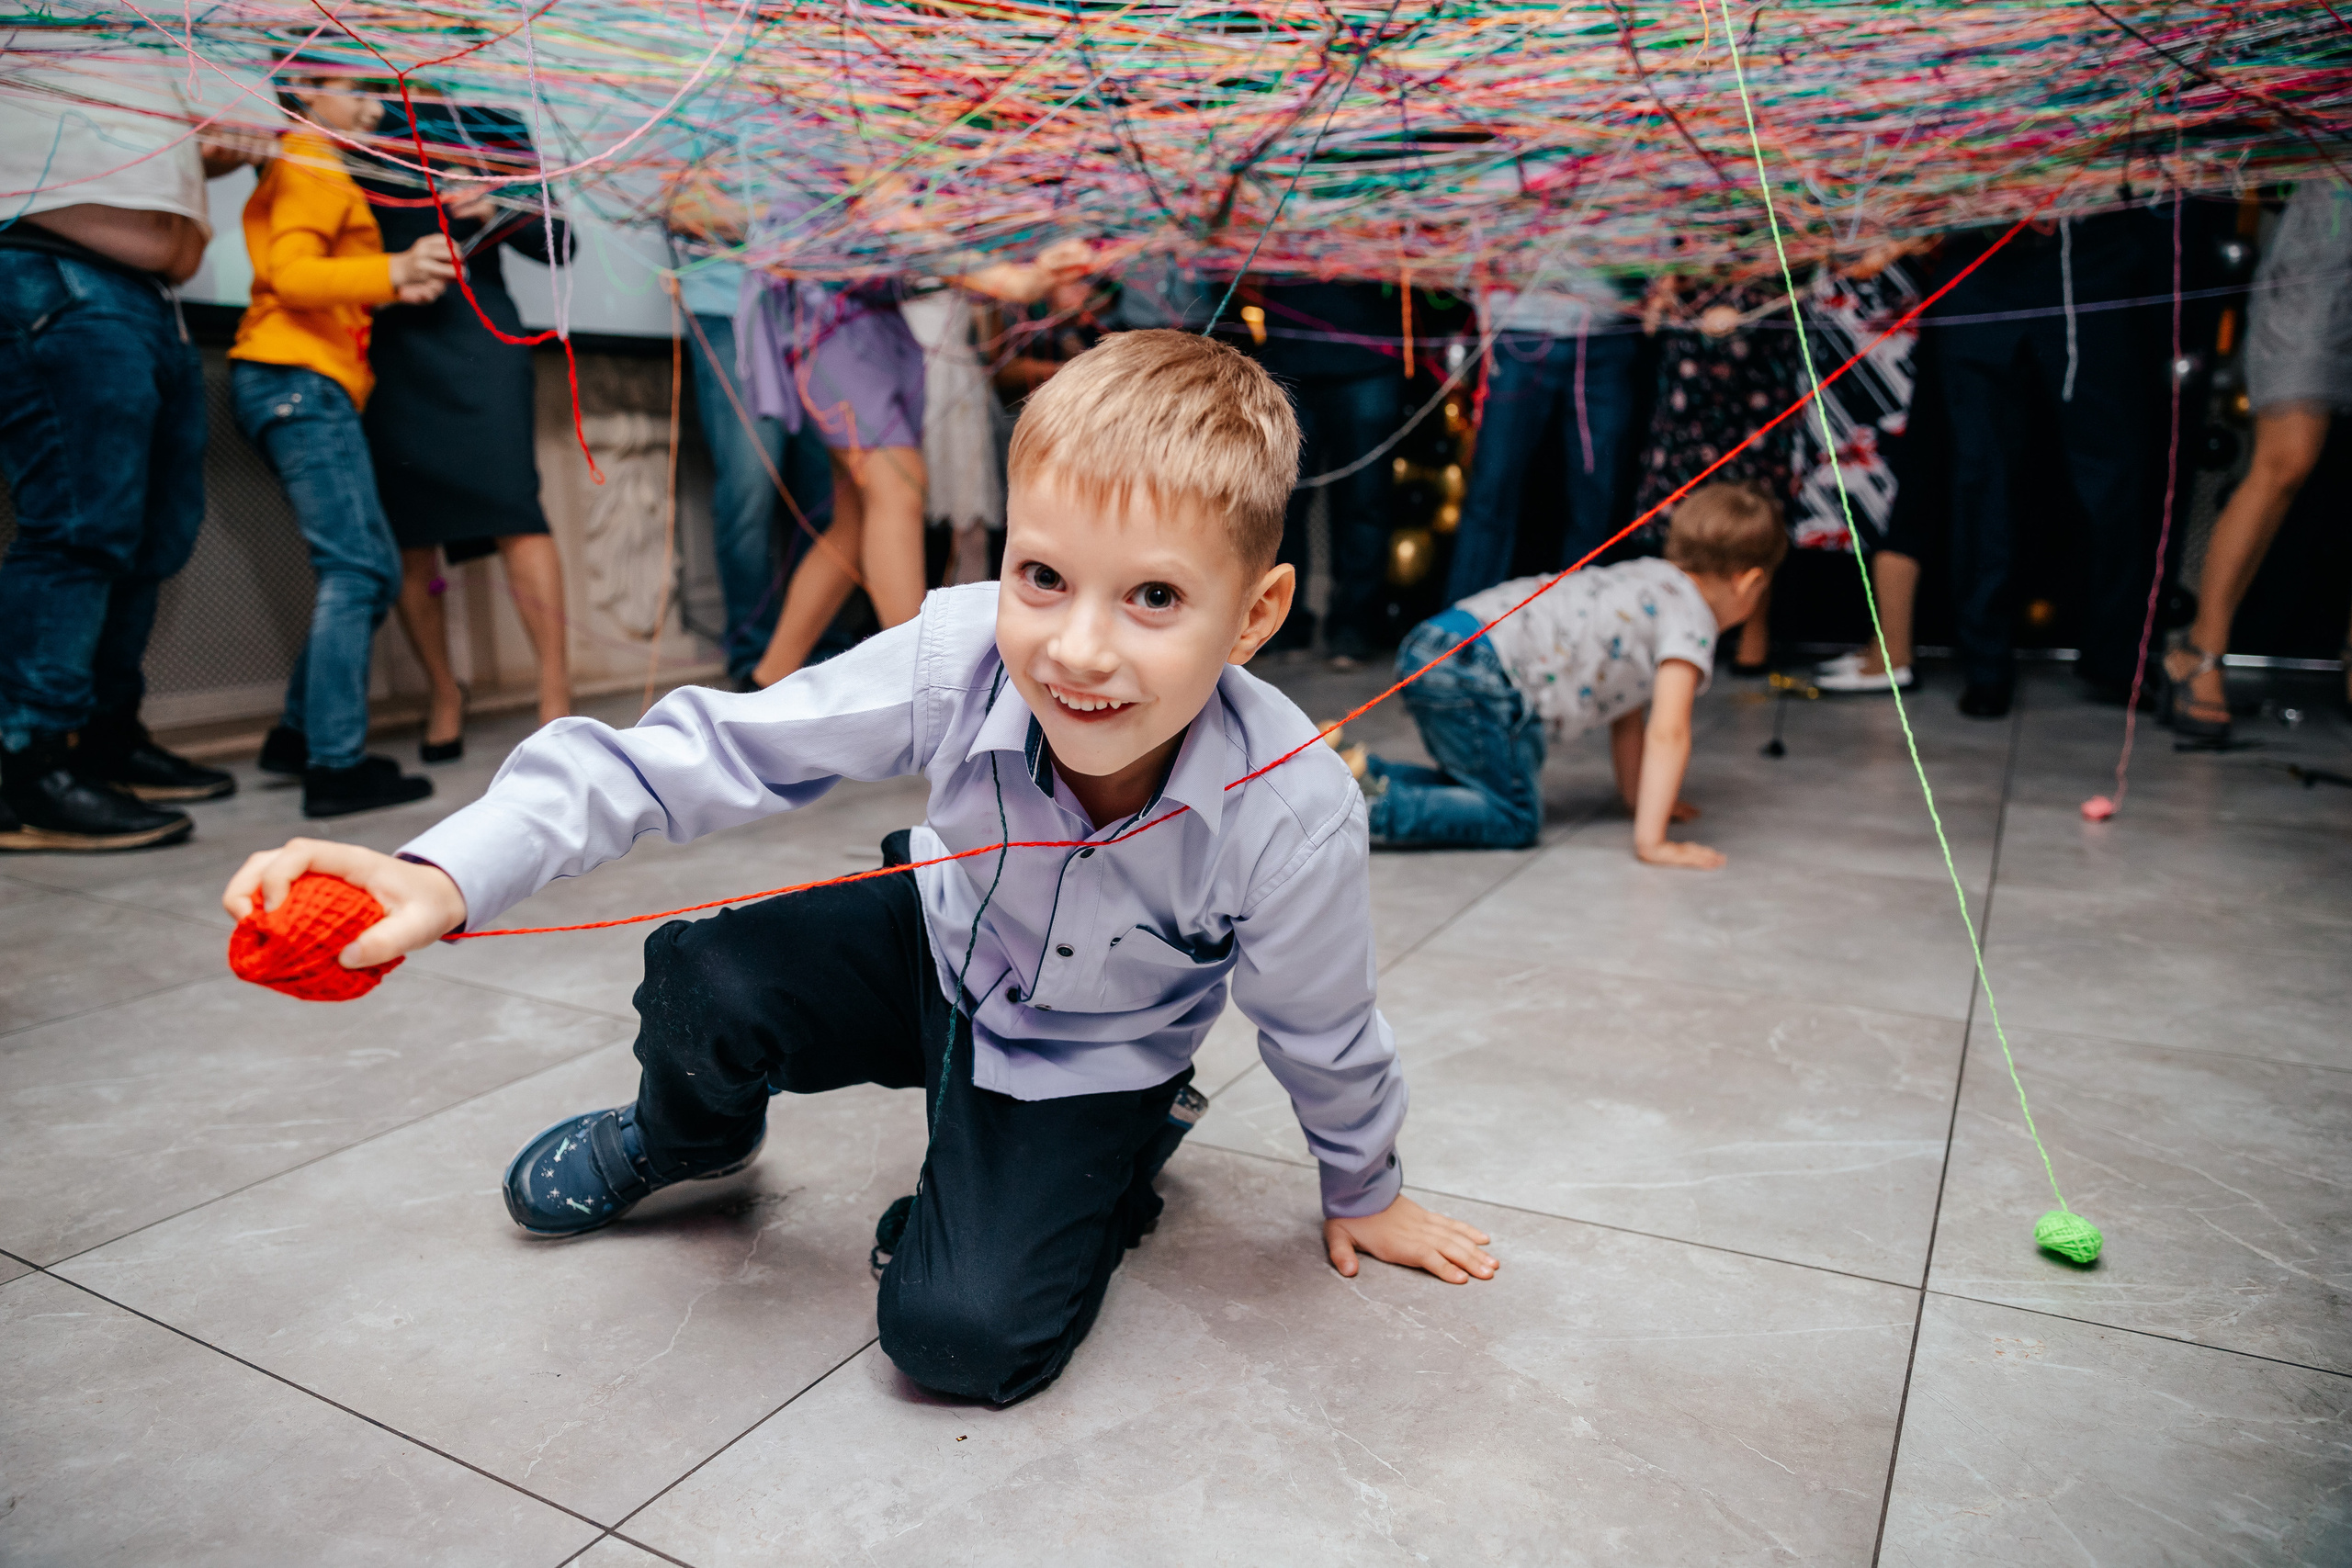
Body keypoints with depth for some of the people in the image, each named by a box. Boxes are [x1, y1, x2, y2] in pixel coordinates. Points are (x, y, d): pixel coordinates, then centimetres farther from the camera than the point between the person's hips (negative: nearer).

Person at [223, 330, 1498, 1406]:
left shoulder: (1295, 821, -35)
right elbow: (700, 753, -28)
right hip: (937, 953, 3)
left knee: (962, 1338, -18)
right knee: (701, 987, -22)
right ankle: (689, 1140, 18)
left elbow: (1321, 1038, -15)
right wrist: (452, 873, -39)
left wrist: (1365, 1193, 5)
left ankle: (1120, 1164, 14)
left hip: (1089, 1058, -2)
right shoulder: (955, 660, -33)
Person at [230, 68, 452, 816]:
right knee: (356, 569, -15)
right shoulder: (311, 164, -2)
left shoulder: (309, 167, 28)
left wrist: (395, 287, 8)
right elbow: (291, 273, -17)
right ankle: (336, 765, -17)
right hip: (299, 380, -10)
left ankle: (300, 734, 13)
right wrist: (392, 270, -30)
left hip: (305, 387, 10)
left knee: (372, 568, 9)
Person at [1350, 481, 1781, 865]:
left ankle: (1365, 769, 12)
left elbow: (1626, 708, 31)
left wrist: (1639, 797, 33)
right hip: (1476, 672, -10)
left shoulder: (1650, 579, 26)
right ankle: (1371, 808, -17)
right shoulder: (1692, 618, -3)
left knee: (1483, 786, 27)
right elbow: (1667, 732, -13)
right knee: (1513, 820, -4)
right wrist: (1650, 841, -13)